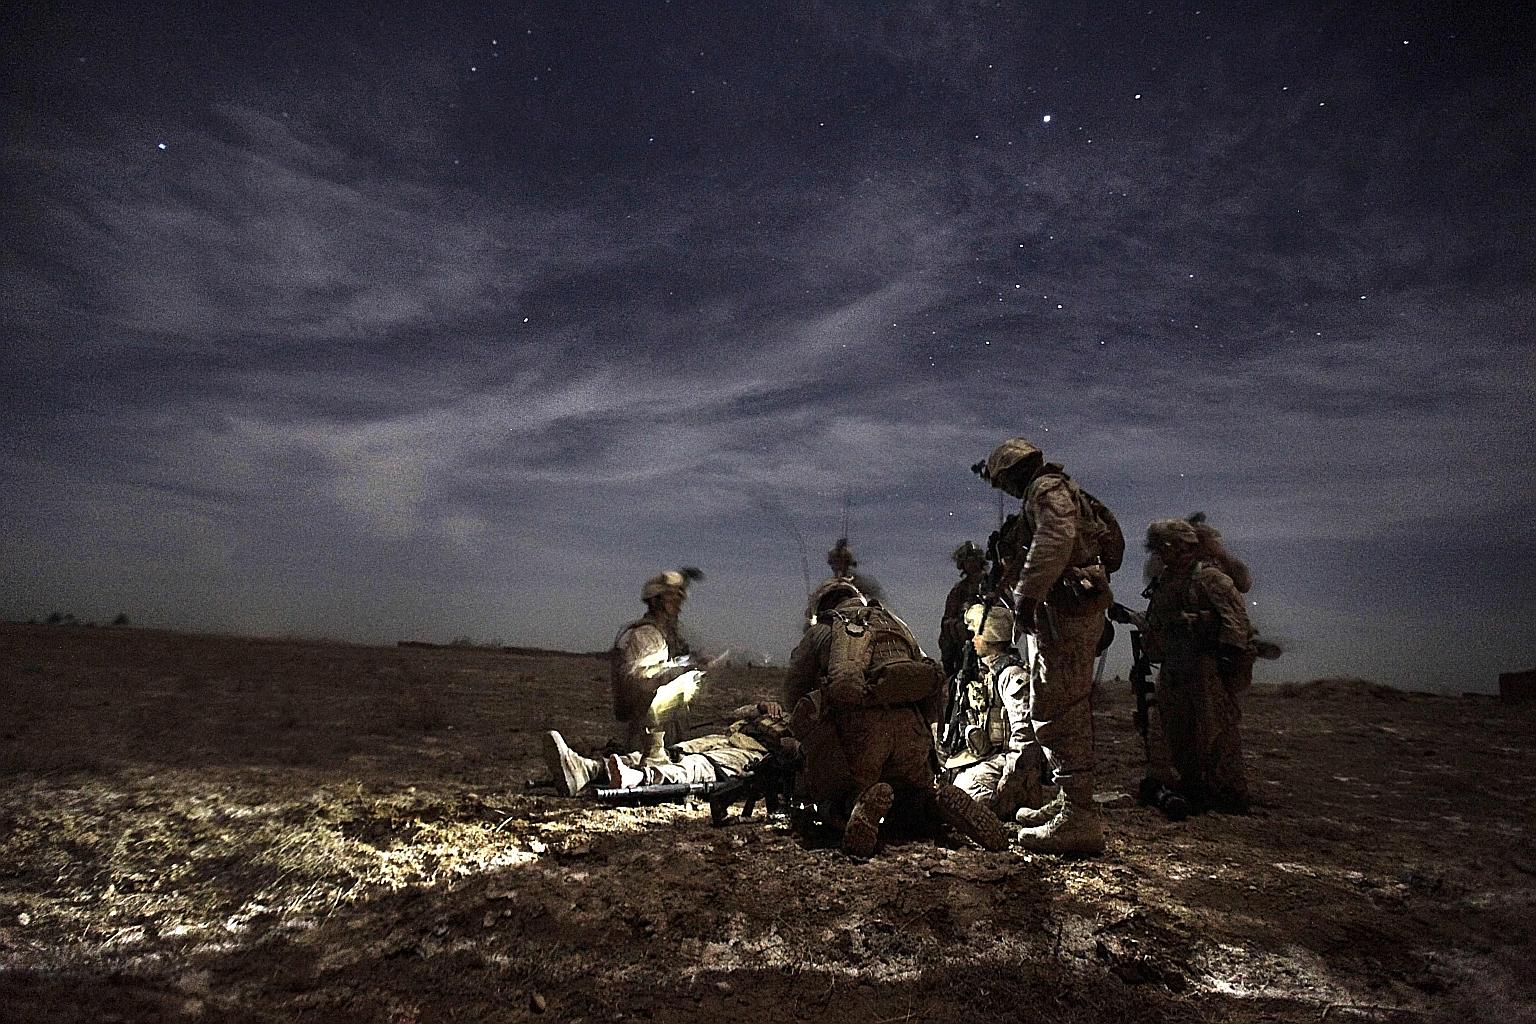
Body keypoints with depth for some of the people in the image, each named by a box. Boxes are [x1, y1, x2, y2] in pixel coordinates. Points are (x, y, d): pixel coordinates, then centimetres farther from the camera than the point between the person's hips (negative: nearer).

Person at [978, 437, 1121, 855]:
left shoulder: (1047, 489, -7)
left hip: (1067, 613, -11)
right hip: (1066, 613, 11)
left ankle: (1079, 820, -11)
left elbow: (1055, 540, -25)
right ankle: (1070, 801, 26)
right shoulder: (1057, 493, 26)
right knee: (1048, 709, 17)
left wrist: (1027, 595, -28)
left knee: (1058, 712, -12)